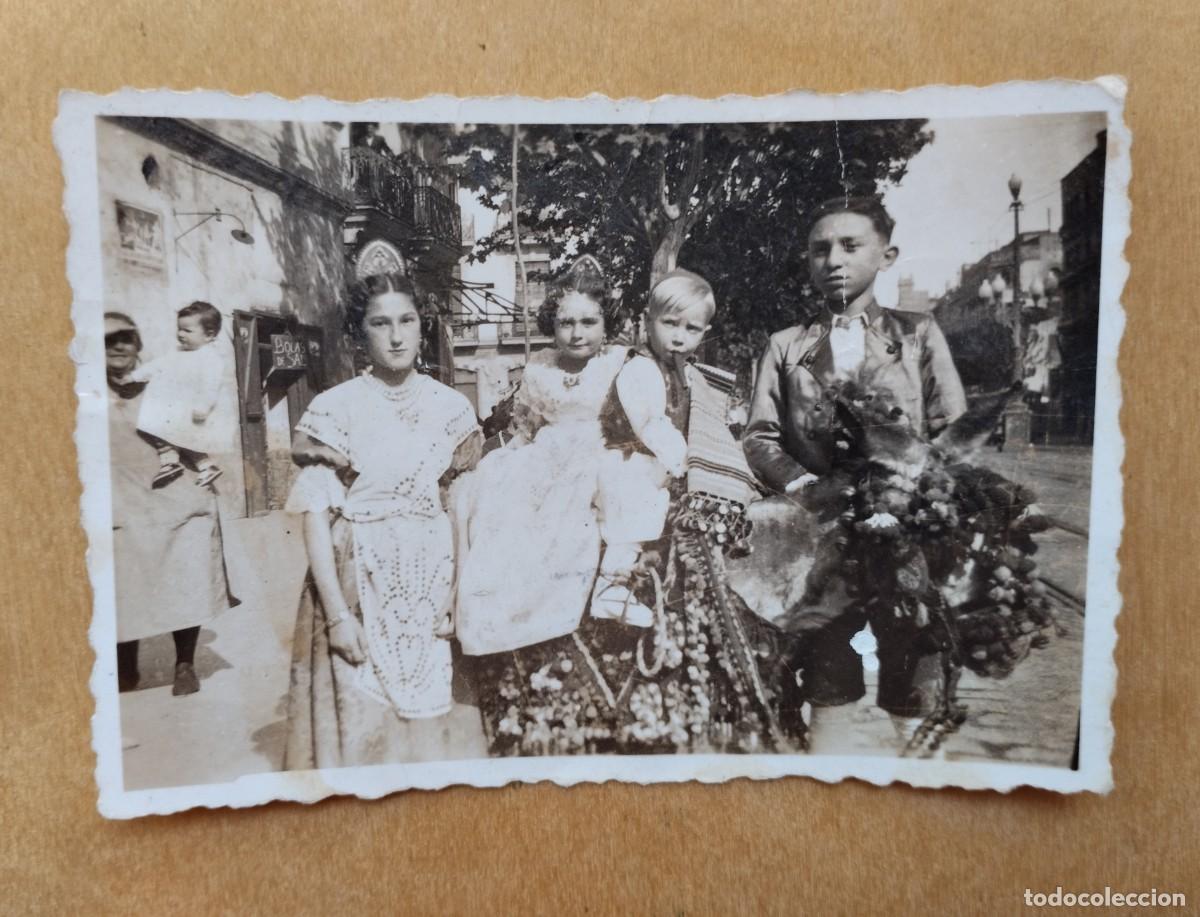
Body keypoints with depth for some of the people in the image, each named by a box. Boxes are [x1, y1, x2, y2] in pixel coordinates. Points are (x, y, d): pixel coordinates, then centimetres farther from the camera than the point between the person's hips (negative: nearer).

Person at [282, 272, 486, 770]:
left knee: (433, 715, 13)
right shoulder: (334, 408, -6)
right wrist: (337, 612, -14)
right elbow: (316, 515, -9)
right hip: (361, 584, -3)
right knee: (363, 721, 6)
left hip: (434, 586, 3)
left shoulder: (451, 405, 4)